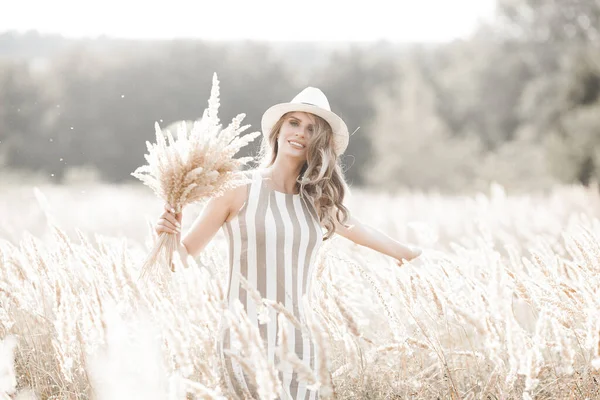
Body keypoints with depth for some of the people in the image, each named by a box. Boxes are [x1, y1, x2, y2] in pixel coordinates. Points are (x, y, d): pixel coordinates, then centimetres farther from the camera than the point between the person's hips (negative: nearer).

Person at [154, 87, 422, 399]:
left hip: (298, 342, 5)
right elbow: (185, 255, -3)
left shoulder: (318, 200, 9)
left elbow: (359, 232, 30)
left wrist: (406, 252, 44)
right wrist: (170, 236, -24)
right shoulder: (240, 189, -5)